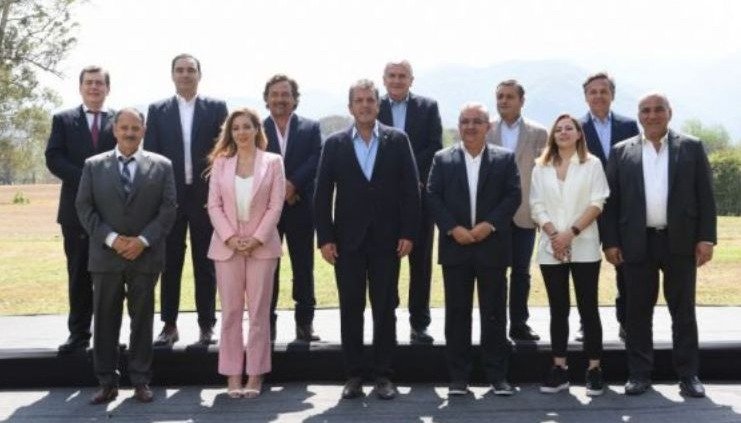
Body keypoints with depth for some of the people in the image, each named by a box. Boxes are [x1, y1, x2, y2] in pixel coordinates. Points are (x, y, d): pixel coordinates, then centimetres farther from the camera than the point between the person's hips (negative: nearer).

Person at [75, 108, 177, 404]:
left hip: (145, 255, -1)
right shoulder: (94, 165, 7)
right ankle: (107, 382, 14)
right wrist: (111, 238, -11)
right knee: (105, 319, 5)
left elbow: (168, 208, 0)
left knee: (142, 318, 6)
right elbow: (84, 207, 2)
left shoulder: (161, 165, 5)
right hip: (106, 255, 1)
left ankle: (140, 381, 14)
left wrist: (143, 240, -12)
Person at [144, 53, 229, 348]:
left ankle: (207, 326, 13)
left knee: (205, 264, 5)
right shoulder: (158, 110, 8)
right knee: (170, 264, 6)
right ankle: (169, 325, 15)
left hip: (206, 197, -1)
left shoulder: (216, 108, 4)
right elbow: (150, 154, 5)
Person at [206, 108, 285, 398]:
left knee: (259, 311, 2)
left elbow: (276, 205, -3)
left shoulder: (273, 162, 3)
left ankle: (255, 374, 9)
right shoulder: (220, 162, 9)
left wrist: (256, 238, -12)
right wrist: (230, 237, -10)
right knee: (230, 311, 4)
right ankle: (232, 374, 10)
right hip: (227, 245, 2)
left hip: (261, 245, -2)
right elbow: (214, 204, 3)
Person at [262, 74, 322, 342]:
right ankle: (267, 322, 12)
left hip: (301, 208, 1)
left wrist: (292, 184, -18)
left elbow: (316, 159, -6)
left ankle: (305, 322, 14)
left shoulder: (311, 128, 7)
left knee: (303, 267, 6)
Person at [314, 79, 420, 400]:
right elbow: (322, 194, 2)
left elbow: (410, 189, 1)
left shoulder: (398, 141, 3)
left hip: (386, 239, 0)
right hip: (347, 240, 1)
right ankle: (353, 375, 15)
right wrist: (325, 238, -4)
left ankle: (383, 375, 14)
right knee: (350, 309, 5)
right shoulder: (334, 144, 4)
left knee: (385, 308, 5)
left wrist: (408, 234, -5)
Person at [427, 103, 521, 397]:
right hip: (455, 246, 1)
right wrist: (453, 228, -11)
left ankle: (497, 375, 12)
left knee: (494, 313, 4)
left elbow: (513, 196, -1)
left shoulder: (505, 158, 6)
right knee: (457, 313, 5)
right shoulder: (443, 159, 7)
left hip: (492, 246, 0)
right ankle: (458, 376, 12)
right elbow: (433, 197, 1)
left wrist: (489, 224, -13)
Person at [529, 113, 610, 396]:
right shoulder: (541, 168, 11)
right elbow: (536, 206, 4)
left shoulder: (592, 164, 4)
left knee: (588, 308, 0)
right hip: (550, 248, 2)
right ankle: (559, 369, 10)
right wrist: (554, 234, -10)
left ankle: (594, 369, 5)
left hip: (584, 247, -2)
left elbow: (597, 204, -4)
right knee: (558, 309, 6)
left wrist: (571, 232, -14)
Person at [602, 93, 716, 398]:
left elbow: (705, 196, 3)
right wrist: (610, 242, -2)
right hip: (637, 243, 1)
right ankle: (639, 373, 15)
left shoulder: (692, 147, 6)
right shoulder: (621, 152, 7)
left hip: (681, 242, 0)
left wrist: (706, 238, -4)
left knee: (683, 311, 6)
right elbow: (611, 201, 5)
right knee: (638, 312, 6)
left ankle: (688, 374, 14)